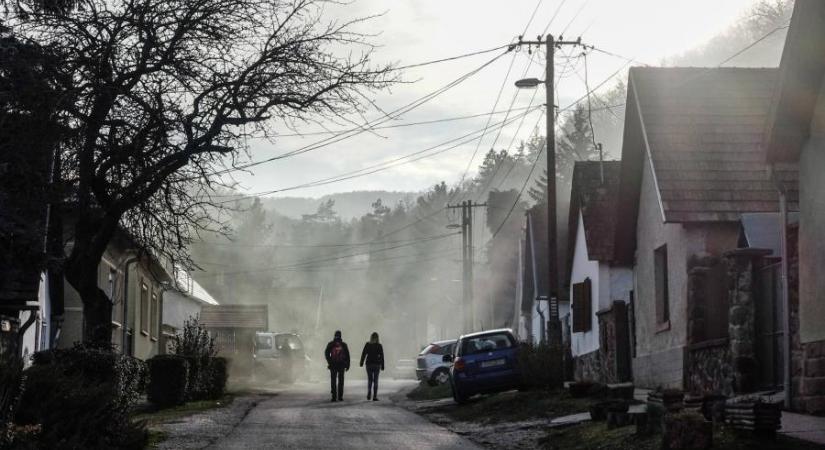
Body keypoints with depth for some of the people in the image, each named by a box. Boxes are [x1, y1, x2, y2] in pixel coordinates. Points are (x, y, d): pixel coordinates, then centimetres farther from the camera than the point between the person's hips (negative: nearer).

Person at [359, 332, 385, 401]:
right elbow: (382, 356, -2)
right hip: (377, 364, -1)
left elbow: (363, 354, -2)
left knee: (369, 379, 16)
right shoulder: (379, 346, -4)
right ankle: (374, 397, -1)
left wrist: (361, 363, 8)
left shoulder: (367, 345, -3)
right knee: (375, 380, 3)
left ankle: (369, 394, 4)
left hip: (369, 364, 1)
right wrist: (382, 366, 4)